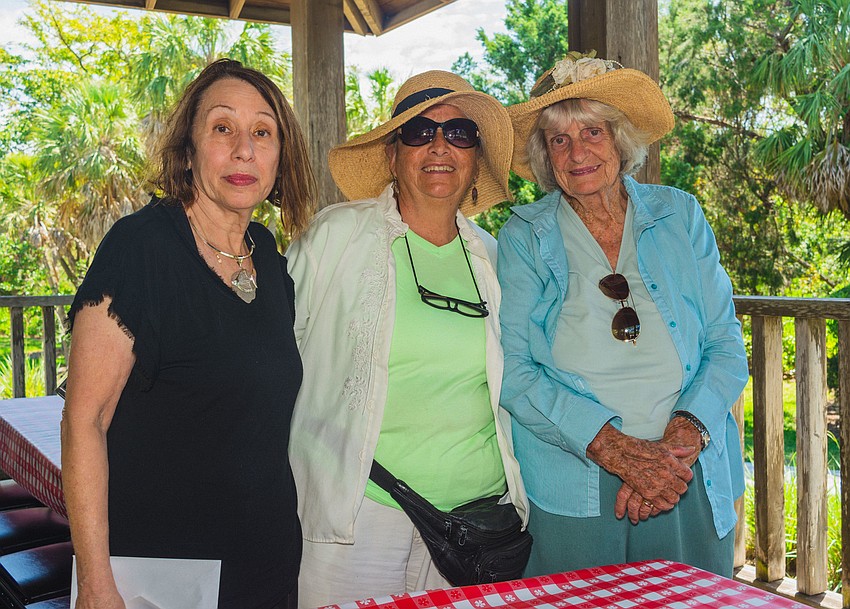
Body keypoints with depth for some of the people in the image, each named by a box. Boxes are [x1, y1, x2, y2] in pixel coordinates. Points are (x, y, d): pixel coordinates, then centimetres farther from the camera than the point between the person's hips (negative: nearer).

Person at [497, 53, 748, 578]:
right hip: (571, 495, -1)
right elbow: (514, 371, -8)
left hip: (692, 486, 2)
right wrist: (614, 448, -19)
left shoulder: (680, 216, 5)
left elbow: (727, 347, 3)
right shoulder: (525, 237, 0)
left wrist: (681, 439, -14)